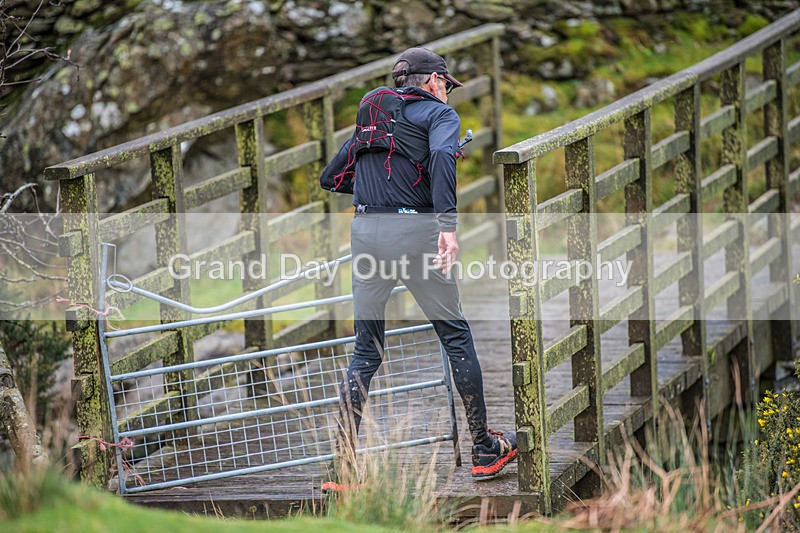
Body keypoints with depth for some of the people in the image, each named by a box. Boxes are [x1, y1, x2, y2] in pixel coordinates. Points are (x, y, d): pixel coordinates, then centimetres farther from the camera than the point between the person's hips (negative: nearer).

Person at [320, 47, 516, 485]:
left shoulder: (372, 114, 24)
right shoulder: (439, 113, 7)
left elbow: (331, 176, 26)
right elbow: (441, 156, -16)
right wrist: (448, 223, -27)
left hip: (364, 230, 5)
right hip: (413, 229, -5)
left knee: (366, 350, 10)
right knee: (456, 336, 8)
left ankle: (342, 463, 3)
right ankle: (485, 451, 12)